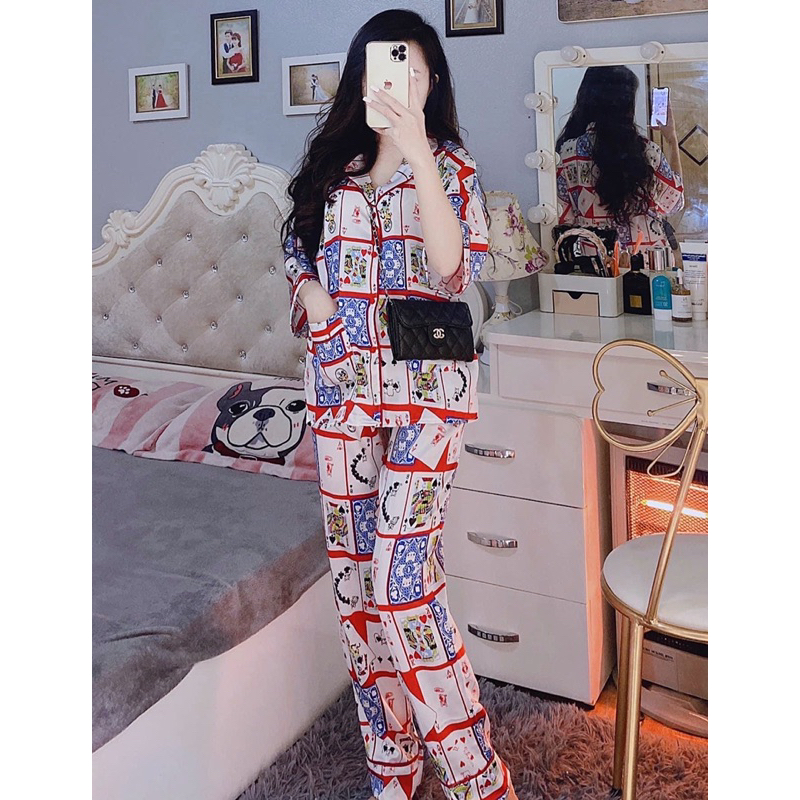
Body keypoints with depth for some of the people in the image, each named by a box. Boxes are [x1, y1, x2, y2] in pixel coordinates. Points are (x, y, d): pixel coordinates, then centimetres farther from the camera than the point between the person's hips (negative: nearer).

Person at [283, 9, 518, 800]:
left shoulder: (452, 169, 1)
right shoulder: (330, 169, 12)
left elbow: (451, 263, -17)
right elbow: (300, 260, 19)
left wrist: (416, 152, -24)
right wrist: (318, 310, -2)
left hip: (425, 393, -4)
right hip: (342, 391, 5)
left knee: (401, 583, -12)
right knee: (353, 579, 7)